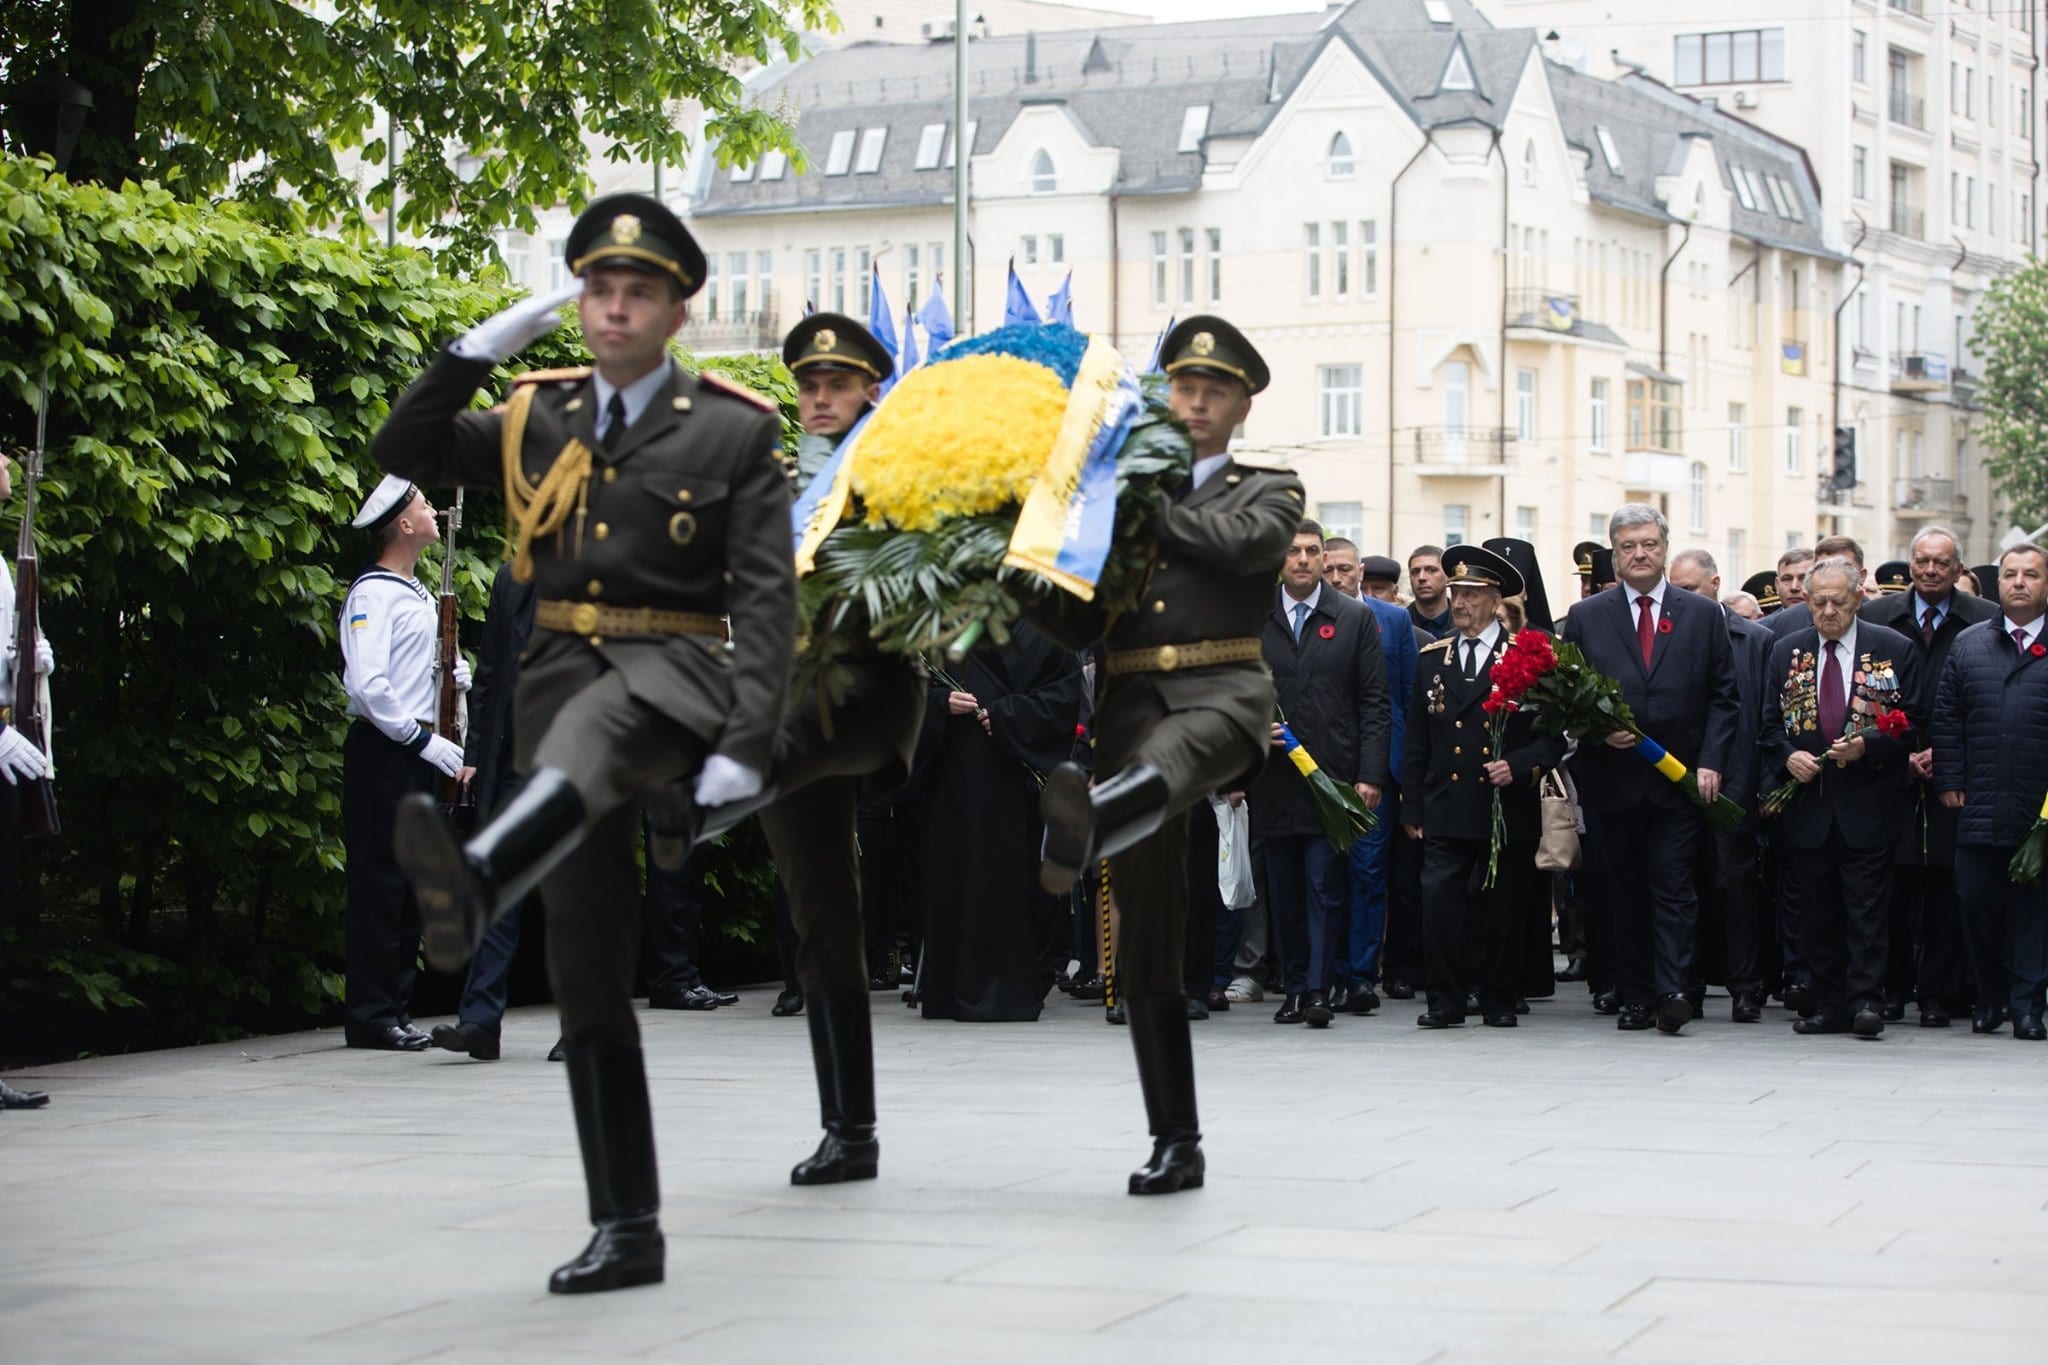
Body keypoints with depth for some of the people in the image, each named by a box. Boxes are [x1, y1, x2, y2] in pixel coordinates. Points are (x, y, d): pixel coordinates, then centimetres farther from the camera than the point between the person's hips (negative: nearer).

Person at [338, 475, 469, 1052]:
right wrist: (426, 741, -19)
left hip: (420, 753, 9)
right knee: (380, 885, -7)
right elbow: (367, 685, -21)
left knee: (412, 887, 11)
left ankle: (398, 1008, 17)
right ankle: (370, 1016, -4)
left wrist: (453, 673, 7)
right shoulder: (371, 594, -12)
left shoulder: (420, 594, 18)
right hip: (382, 752, -9)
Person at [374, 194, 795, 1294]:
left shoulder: (734, 431, 3)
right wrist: (483, 345, 0)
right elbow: (400, 455, 9)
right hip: (560, 668, 5)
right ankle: (625, 1229, 6)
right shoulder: (537, 420, 15)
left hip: (676, 672, -5)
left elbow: (768, 597, -4)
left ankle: (474, 885, -73)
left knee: (586, 732, -42)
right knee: (585, 969, 1)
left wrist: (743, 745, -16)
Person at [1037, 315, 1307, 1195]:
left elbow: (1243, 541, -7)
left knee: (1168, 757, -42)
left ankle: (1085, 826, -77)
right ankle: (1175, 1145, 4)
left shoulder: (1269, 492, 16)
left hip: (1223, 693, -3)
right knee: (1145, 942, -1)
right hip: (1130, 703, 3)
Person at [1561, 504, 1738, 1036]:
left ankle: (1672, 991, -9)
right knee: (1624, 891, 5)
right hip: (1612, 780, 1)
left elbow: (1723, 697, 6)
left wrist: (1710, 762, -4)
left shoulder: (1704, 616, 8)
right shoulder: (1586, 617, 8)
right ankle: (1636, 997, 10)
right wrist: (1598, 731, -10)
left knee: (1673, 886, -8)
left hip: (1680, 779, -1)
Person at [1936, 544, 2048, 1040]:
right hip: (1980, 808, 2)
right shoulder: (1968, 644, 11)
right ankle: (1989, 999, 18)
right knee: (1977, 902, 4)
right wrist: (1949, 781, 3)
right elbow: (1946, 719, 11)